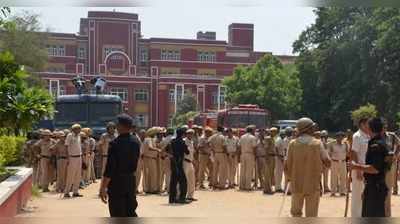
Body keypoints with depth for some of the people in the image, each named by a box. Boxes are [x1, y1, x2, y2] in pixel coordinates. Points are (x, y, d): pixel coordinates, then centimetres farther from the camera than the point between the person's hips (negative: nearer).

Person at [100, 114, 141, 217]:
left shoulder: (115, 143, -17)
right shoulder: (135, 141, 2)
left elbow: (110, 168, -17)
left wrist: (103, 188, -13)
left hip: (117, 182, -6)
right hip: (131, 180, 6)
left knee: (118, 216, 4)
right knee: (131, 213, 17)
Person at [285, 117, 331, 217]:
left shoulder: (293, 144, -3)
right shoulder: (317, 143, -7)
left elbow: (287, 165, -4)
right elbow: (327, 162, -9)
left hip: (296, 184, 2)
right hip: (313, 185, -2)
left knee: (296, 212, 18)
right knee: (311, 215, 6)